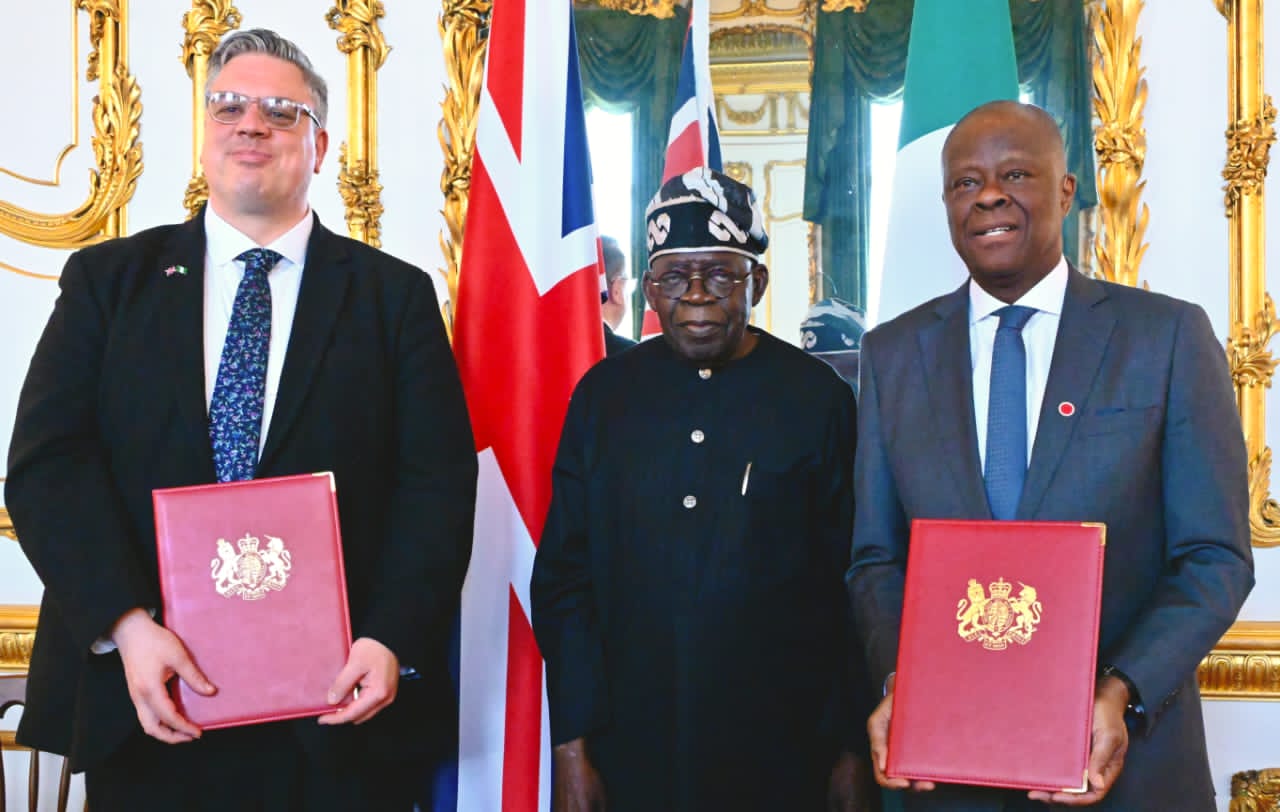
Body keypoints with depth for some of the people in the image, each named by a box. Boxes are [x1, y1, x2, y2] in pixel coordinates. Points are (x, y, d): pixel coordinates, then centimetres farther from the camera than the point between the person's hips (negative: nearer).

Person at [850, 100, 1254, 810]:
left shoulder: (1169, 335, -3)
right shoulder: (892, 353, 3)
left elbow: (1214, 557, -5)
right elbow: (876, 558, 4)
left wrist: (1122, 693, -18)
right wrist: (897, 680, -13)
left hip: (1124, 754, -1)